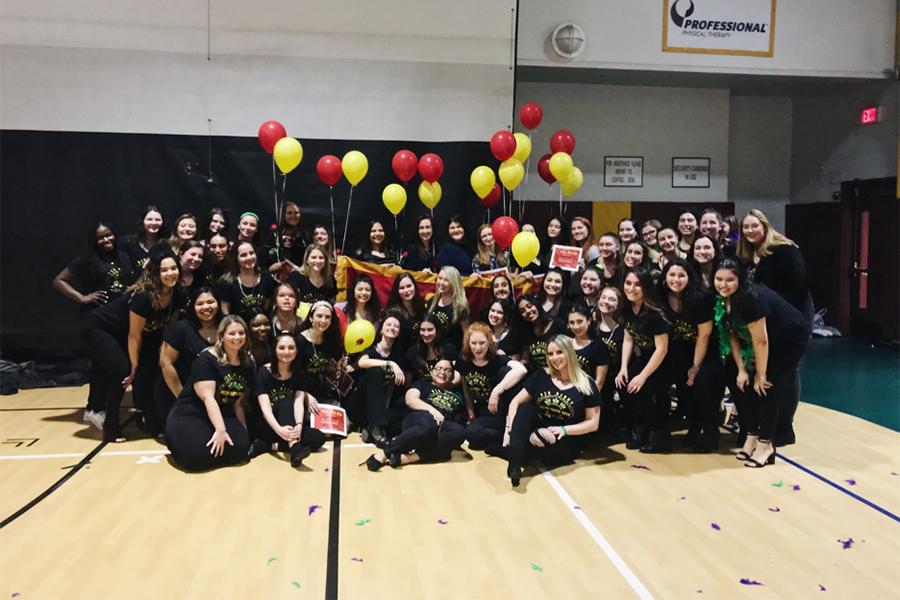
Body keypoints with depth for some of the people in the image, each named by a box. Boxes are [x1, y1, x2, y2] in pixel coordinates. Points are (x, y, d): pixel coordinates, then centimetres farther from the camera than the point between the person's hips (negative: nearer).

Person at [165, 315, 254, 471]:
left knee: (241, 448, -26)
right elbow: (208, 398, -23)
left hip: (222, 415, 5)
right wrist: (220, 429, -33)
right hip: (189, 415, -5)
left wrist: (244, 430, 6)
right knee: (199, 455, -32)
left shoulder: (247, 364, 5)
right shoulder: (206, 360, -14)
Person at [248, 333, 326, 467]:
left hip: (289, 424, 4)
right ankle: (294, 446, -50)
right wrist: (279, 430, -42)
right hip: (264, 426, -4)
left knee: (319, 438, -20)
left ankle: (267, 446, -28)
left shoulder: (298, 374, 3)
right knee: (286, 402, -30)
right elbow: (265, 406, -22)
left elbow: (298, 402, -13)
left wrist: (299, 426, -35)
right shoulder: (264, 372, -10)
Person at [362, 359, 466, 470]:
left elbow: (461, 417, 26)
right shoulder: (423, 384, 23)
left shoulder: (456, 395, 32)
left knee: (459, 431, -35)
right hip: (420, 418, -3)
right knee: (428, 425, -42)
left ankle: (407, 458, -42)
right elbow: (410, 399, 4)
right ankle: (383, 454, -38)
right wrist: (431, 409, -13)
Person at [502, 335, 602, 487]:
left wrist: (564, 430, -18)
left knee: (549, 444, -38)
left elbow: (593, 423, -5)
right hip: (536, 435, 3)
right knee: (525, 408, -26)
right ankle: (515, 459, -42)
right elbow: (516, 402, 0)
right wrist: (510, 428, -17)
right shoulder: (541, 376, 5)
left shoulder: (587, 385, -4)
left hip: (566, 442, -3)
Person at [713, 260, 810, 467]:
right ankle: (751, 436, 11)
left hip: (792, 337, -8)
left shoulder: (749, 299, -33)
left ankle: (765, 443, -5)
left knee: (767, 385, -13)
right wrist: (741, 370, -5)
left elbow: (761, 341, -29)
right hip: (772, 339, 9)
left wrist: (761, 374, -19)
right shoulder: (722, 300, -7)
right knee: (742, 382, 3)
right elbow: (732, 335, -1)